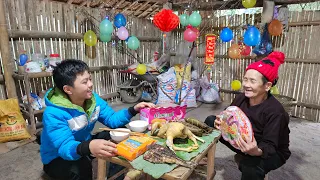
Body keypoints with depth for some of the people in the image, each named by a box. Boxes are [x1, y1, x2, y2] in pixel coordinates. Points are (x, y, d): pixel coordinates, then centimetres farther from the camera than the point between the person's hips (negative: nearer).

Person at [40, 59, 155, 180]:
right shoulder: (53, 114, -30)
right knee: (81, 166, -39)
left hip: (85, 143, 7)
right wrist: (88, 147, -61)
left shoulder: (93, 99, -10)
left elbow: (112, 119, -7)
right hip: (57, 158, -6)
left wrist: (133, 110, -24)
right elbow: (65, 147, -39)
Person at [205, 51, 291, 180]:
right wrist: (220, 122, -29)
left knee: (251, 165, -41)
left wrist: (257, 151, -52)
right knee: (210, 120, -2)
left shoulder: (275, 111, -28)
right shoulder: (241, 98, -11)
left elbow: (269, 146, -30)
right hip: (245, 144, 6)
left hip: (272, 153, -5)